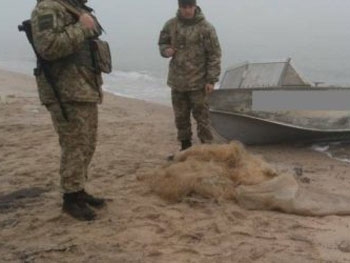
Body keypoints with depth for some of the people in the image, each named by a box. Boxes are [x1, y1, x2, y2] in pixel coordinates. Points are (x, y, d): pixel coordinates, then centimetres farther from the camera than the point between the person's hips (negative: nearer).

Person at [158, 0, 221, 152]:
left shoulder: (205, 28, -9)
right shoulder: (171, 25, 3)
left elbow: (214, 55, -8)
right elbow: (162, 42, 19)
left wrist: (211, 80, -12)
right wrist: (166, 50, -6)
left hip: (198, 83, -4)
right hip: (177, 81, 5)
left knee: (201, 117, -1)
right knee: (180, 117, 13)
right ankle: (185, 147, 27)